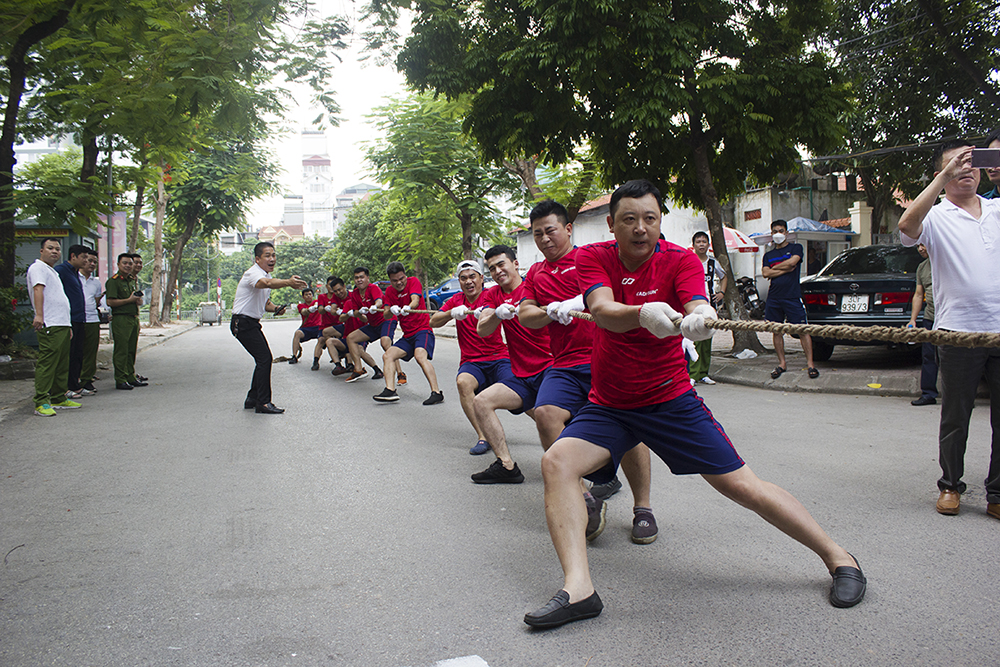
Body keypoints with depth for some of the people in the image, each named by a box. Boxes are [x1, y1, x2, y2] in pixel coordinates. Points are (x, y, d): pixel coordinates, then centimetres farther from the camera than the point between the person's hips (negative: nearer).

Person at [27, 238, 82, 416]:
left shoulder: (53, 272, 27)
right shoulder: (38, 268, -4)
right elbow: (38, 289, -20)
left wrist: (68, 326, 28)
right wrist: (39, 314, -34)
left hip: (62, 325, 10)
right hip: (49, 326, -10)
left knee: (62, 365, 12)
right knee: (46, 363, -12)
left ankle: (59, 399, 19)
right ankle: (42, 403, -13)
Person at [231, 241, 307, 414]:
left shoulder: (267, 274, 14)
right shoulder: (253, 273, -18)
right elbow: (265, 283, -44)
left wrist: (275, 308, -1)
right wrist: (288, 282, -63)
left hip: (252, 323, 10)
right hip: (243, 323, -10)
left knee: (263, 360, 12)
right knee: (264, 359, -16)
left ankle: (252, 399, 22)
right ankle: (263, 403, -13)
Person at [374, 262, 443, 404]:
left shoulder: (413, 281, -4)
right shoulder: (390, 291, 11)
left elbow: (415, 299, -23)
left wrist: (408, 307, -46)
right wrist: (391, 310, -24)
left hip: (423, 329, -7)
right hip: (407, 335, 7)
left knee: (420, 355, -30)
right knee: (388, 355, -6)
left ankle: (436, 392, -36)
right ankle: (390, 390, -15)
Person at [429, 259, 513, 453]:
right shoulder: (457, 300, 13)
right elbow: (433, 322, 3)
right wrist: (452, 313, -16)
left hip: (499, 358, -2)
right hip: (471, 363, 3)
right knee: (463, 382, -32)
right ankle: (482, 437, -26)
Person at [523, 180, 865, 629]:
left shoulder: (680, 260, -8)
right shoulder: (592, 258, -6)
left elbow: (697, 306, -28)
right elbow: (602, 312, -26)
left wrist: (699, 318, -53)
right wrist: (644, 313, -48)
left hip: (671, 400, -1)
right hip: (608, 405, 2)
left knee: (744, 487, -5)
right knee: (557, 462, -23)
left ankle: (837, 557, 14)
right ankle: (578, 588, -23)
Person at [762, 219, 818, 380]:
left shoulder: (796, 248, 8)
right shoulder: (768, 255, 17)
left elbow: (792, 262, -12)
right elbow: (765, 273, 1)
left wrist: (774, 268, 0)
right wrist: (785, 269, -7)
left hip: (792, 297, -4)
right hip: (773, 298, 4)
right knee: (777, 331, 6)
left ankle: (810, 364, -2)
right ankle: (782, 363, 16)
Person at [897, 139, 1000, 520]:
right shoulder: (936, 217, -2)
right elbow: (907, 225, -22)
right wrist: (944, 176, -23)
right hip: (958, 331, -3)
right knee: (955, 418, 8)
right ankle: (950, 486, 23)